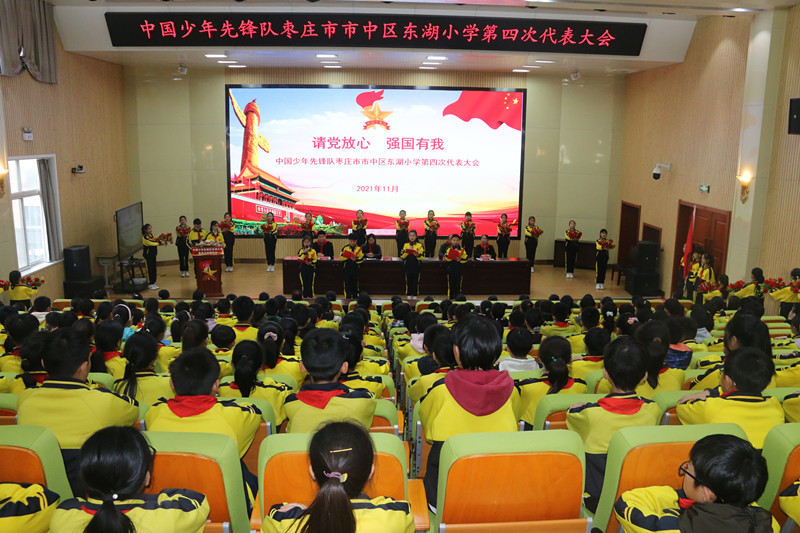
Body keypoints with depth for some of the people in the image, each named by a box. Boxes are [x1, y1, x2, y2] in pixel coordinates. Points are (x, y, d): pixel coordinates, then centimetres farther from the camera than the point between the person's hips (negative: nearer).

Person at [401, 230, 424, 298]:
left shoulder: (420, 245, 4)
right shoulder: (405, 245, 8)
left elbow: (422, 257, -1)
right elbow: (402, 256, 1)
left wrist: (417, 255, -20)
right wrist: (407, 252, -14)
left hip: (416, 267, -1)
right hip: (408, 266, 1)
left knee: (416, 281, 2)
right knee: (408, 281, 4)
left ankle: (415, 295, 10)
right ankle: (408, 295, 13)